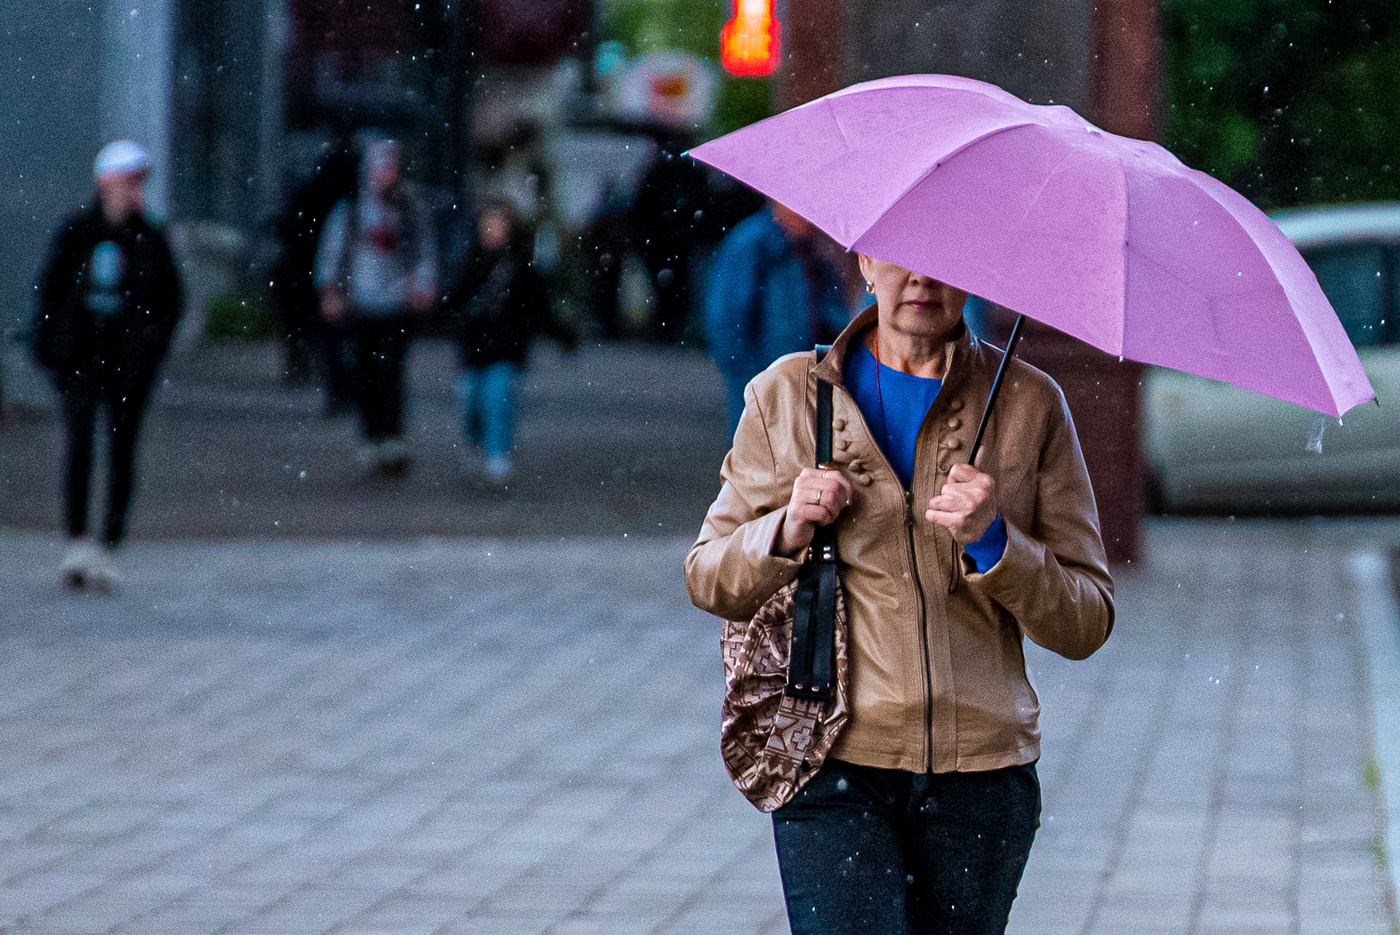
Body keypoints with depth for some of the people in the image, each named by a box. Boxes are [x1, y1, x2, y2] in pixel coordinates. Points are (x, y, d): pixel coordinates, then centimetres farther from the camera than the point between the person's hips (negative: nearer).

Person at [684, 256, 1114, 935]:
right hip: (833, 764, -1)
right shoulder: (787, 395, 7)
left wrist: (994, 541, -14)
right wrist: (786, 533, -8)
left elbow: (1087, 624, 3)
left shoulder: (1030, 405, 6)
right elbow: (707, 580, 12)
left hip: (979, 773, 1)